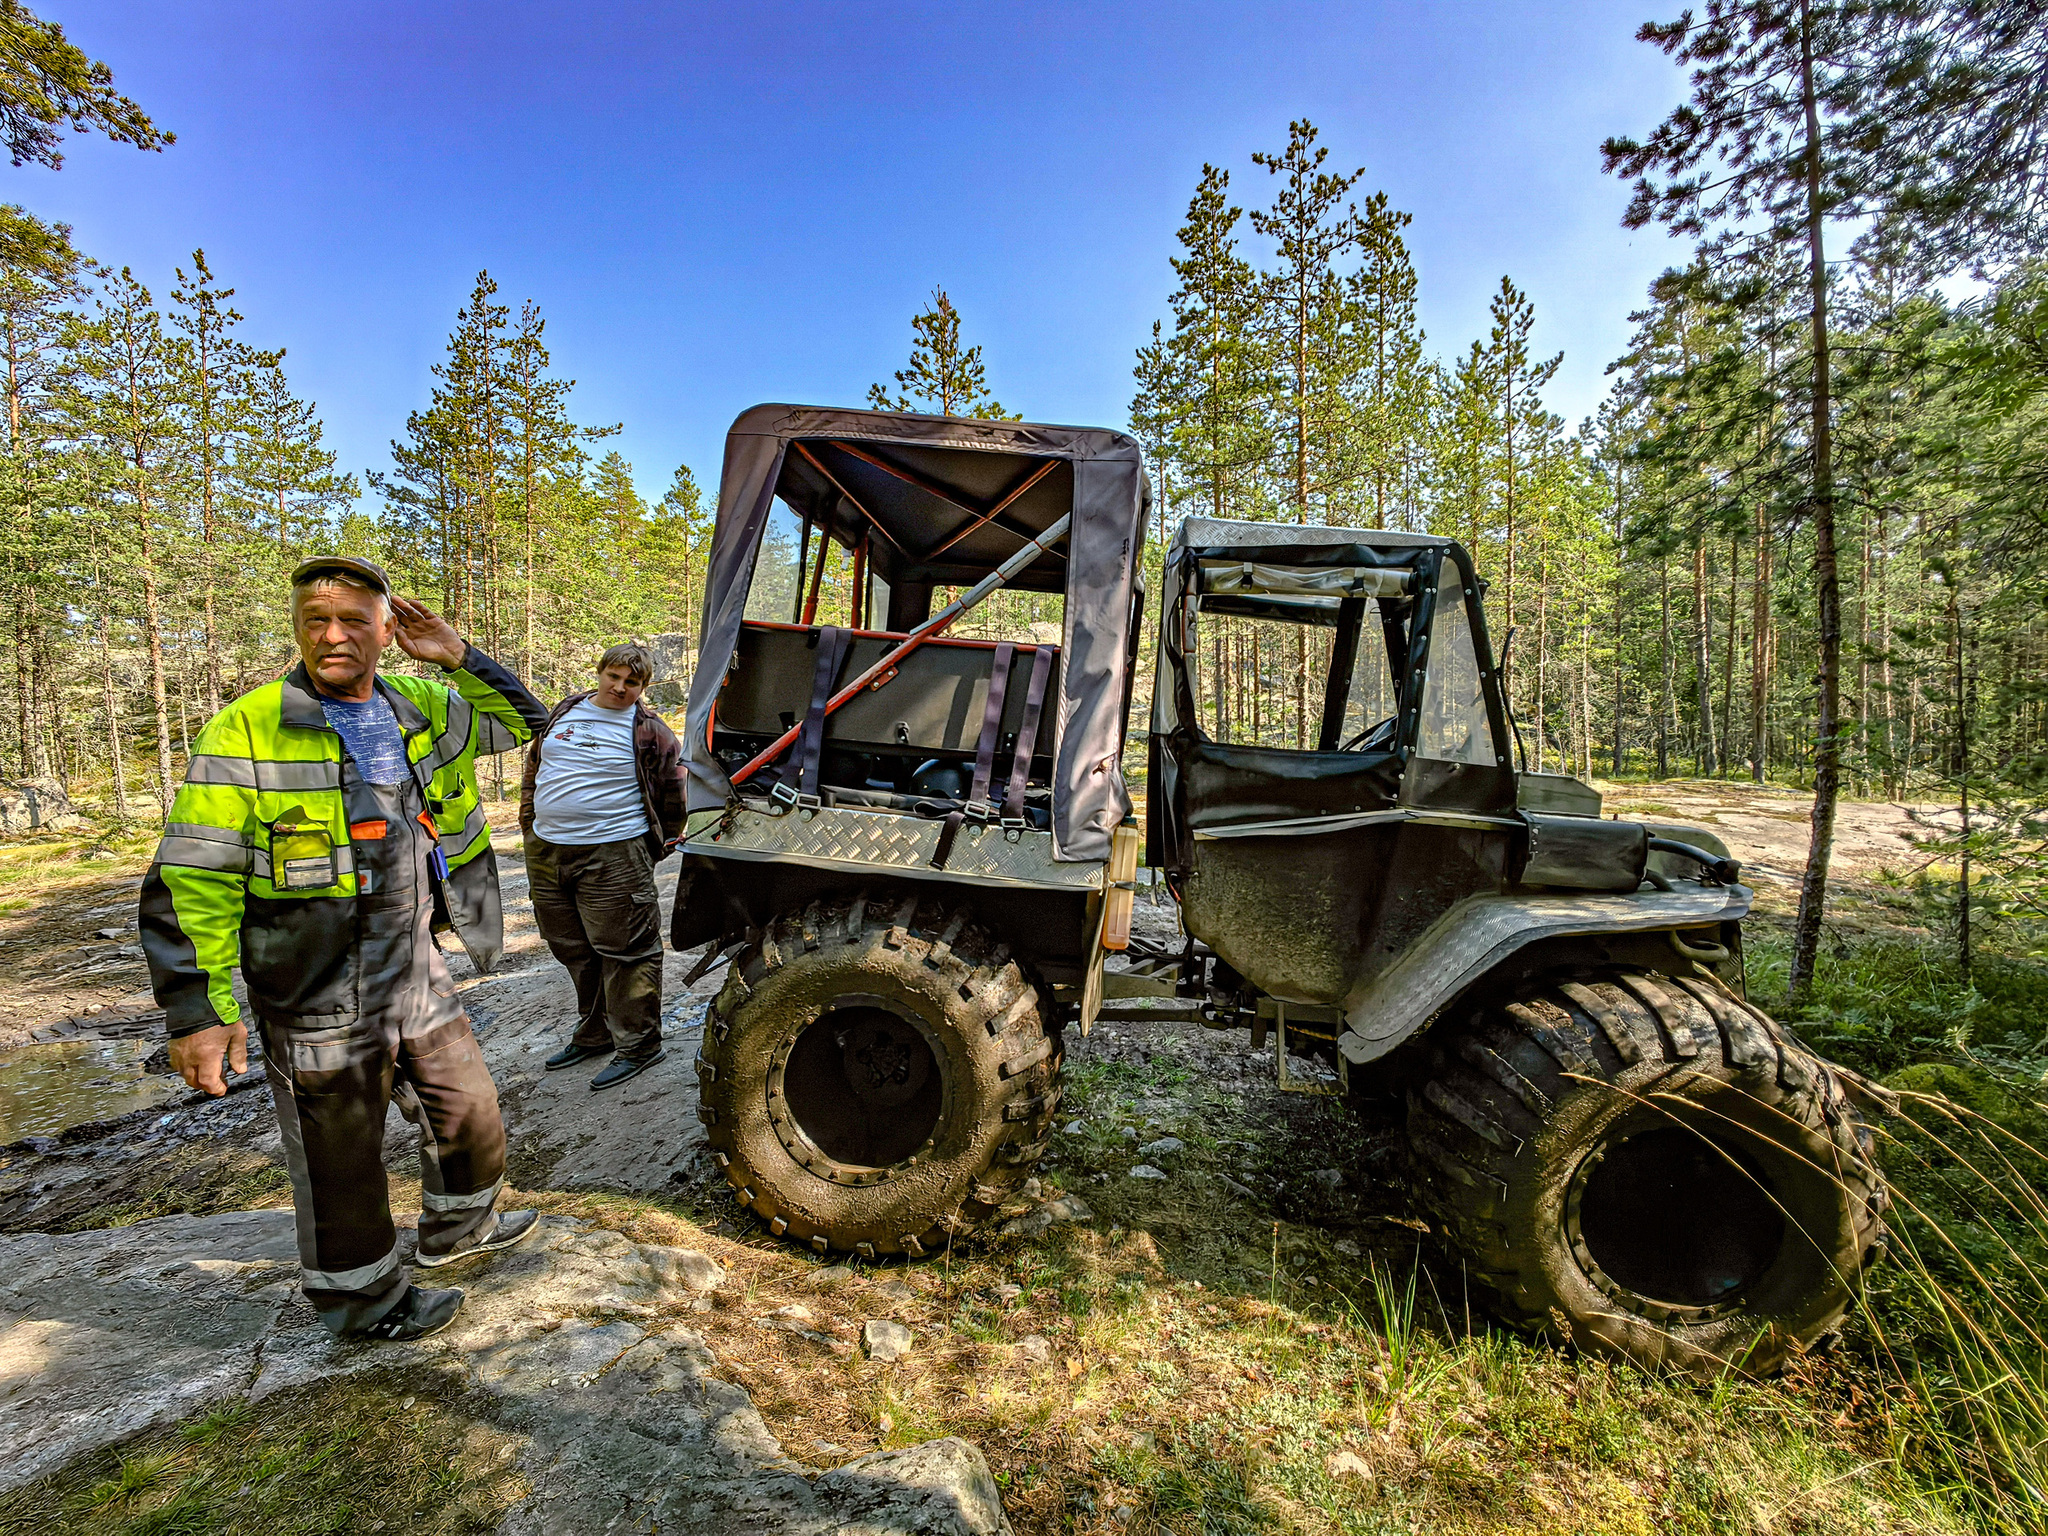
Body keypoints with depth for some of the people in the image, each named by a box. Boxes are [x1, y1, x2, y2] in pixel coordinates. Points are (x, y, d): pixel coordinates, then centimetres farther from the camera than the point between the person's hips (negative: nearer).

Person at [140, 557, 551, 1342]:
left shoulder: (421, 711, 2)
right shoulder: (245, 734, -13)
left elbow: (525, 721, 12)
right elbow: (190, 885, -14)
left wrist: (458, 658, -4)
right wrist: (200, 1008, -16)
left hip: (419, 982, 6)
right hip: (319, 1006, -5)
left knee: (472, 1117, 21)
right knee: (341, 1163, 12)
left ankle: (458, 1226, 48)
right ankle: (364, 1299, 36)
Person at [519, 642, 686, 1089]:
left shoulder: (650, 733, -4)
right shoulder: (563, 713, 11)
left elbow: (674, 795, 1)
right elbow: (533, 770, 20)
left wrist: (657, 847, 2)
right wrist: (532, 831, 17)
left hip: (613, 855, -6)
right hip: (546, 854, 6)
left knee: (624, 952, -3)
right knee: (575, 951, 17)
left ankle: (638, 1045, 10)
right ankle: (594, 1034, 33)